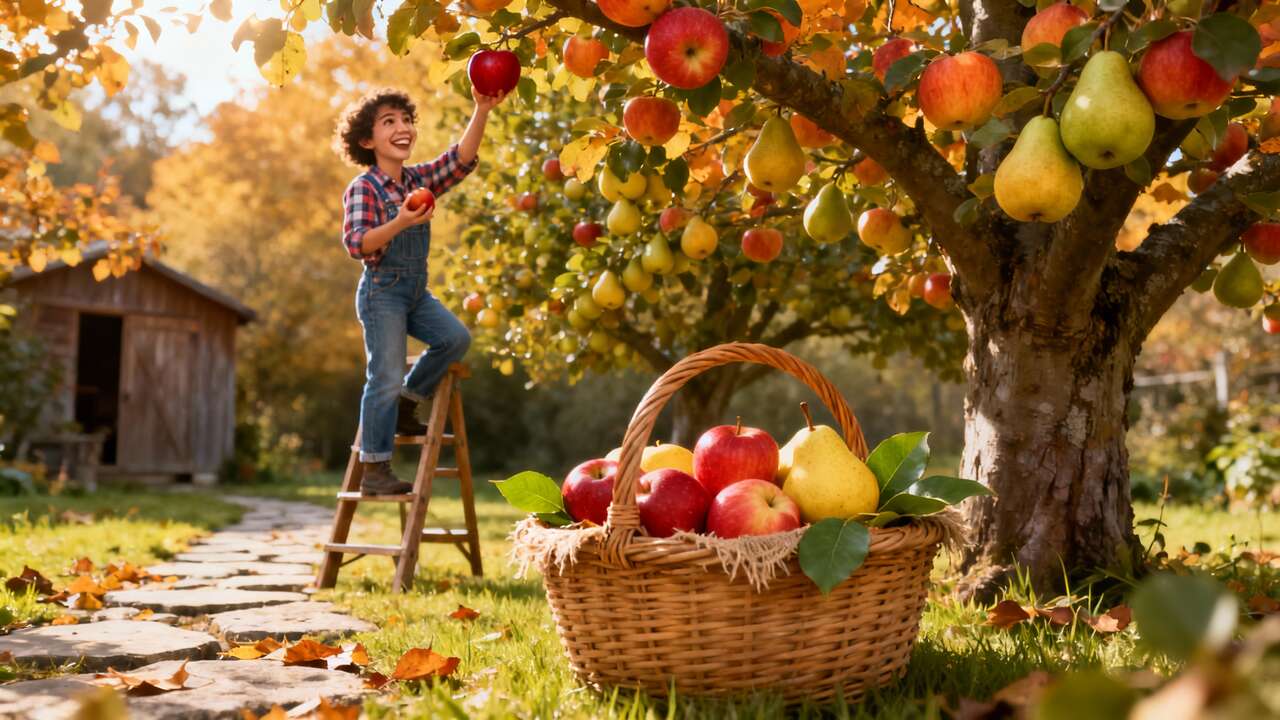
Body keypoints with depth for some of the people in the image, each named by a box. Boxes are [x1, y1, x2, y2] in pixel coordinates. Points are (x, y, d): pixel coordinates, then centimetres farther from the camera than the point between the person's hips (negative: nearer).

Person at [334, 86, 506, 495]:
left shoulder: (420, 180, 7)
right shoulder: (363, 189, -11)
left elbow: (461, 159, -7)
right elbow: (357, 245, -21)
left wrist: (482, 112, -20)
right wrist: (400, 222, -37)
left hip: (416, 291, 7)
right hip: (382, 290, -7)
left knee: (456, 338, -7)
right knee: (386, 378, -7)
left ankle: (406, 403, 14)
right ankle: (373, 471, 2)